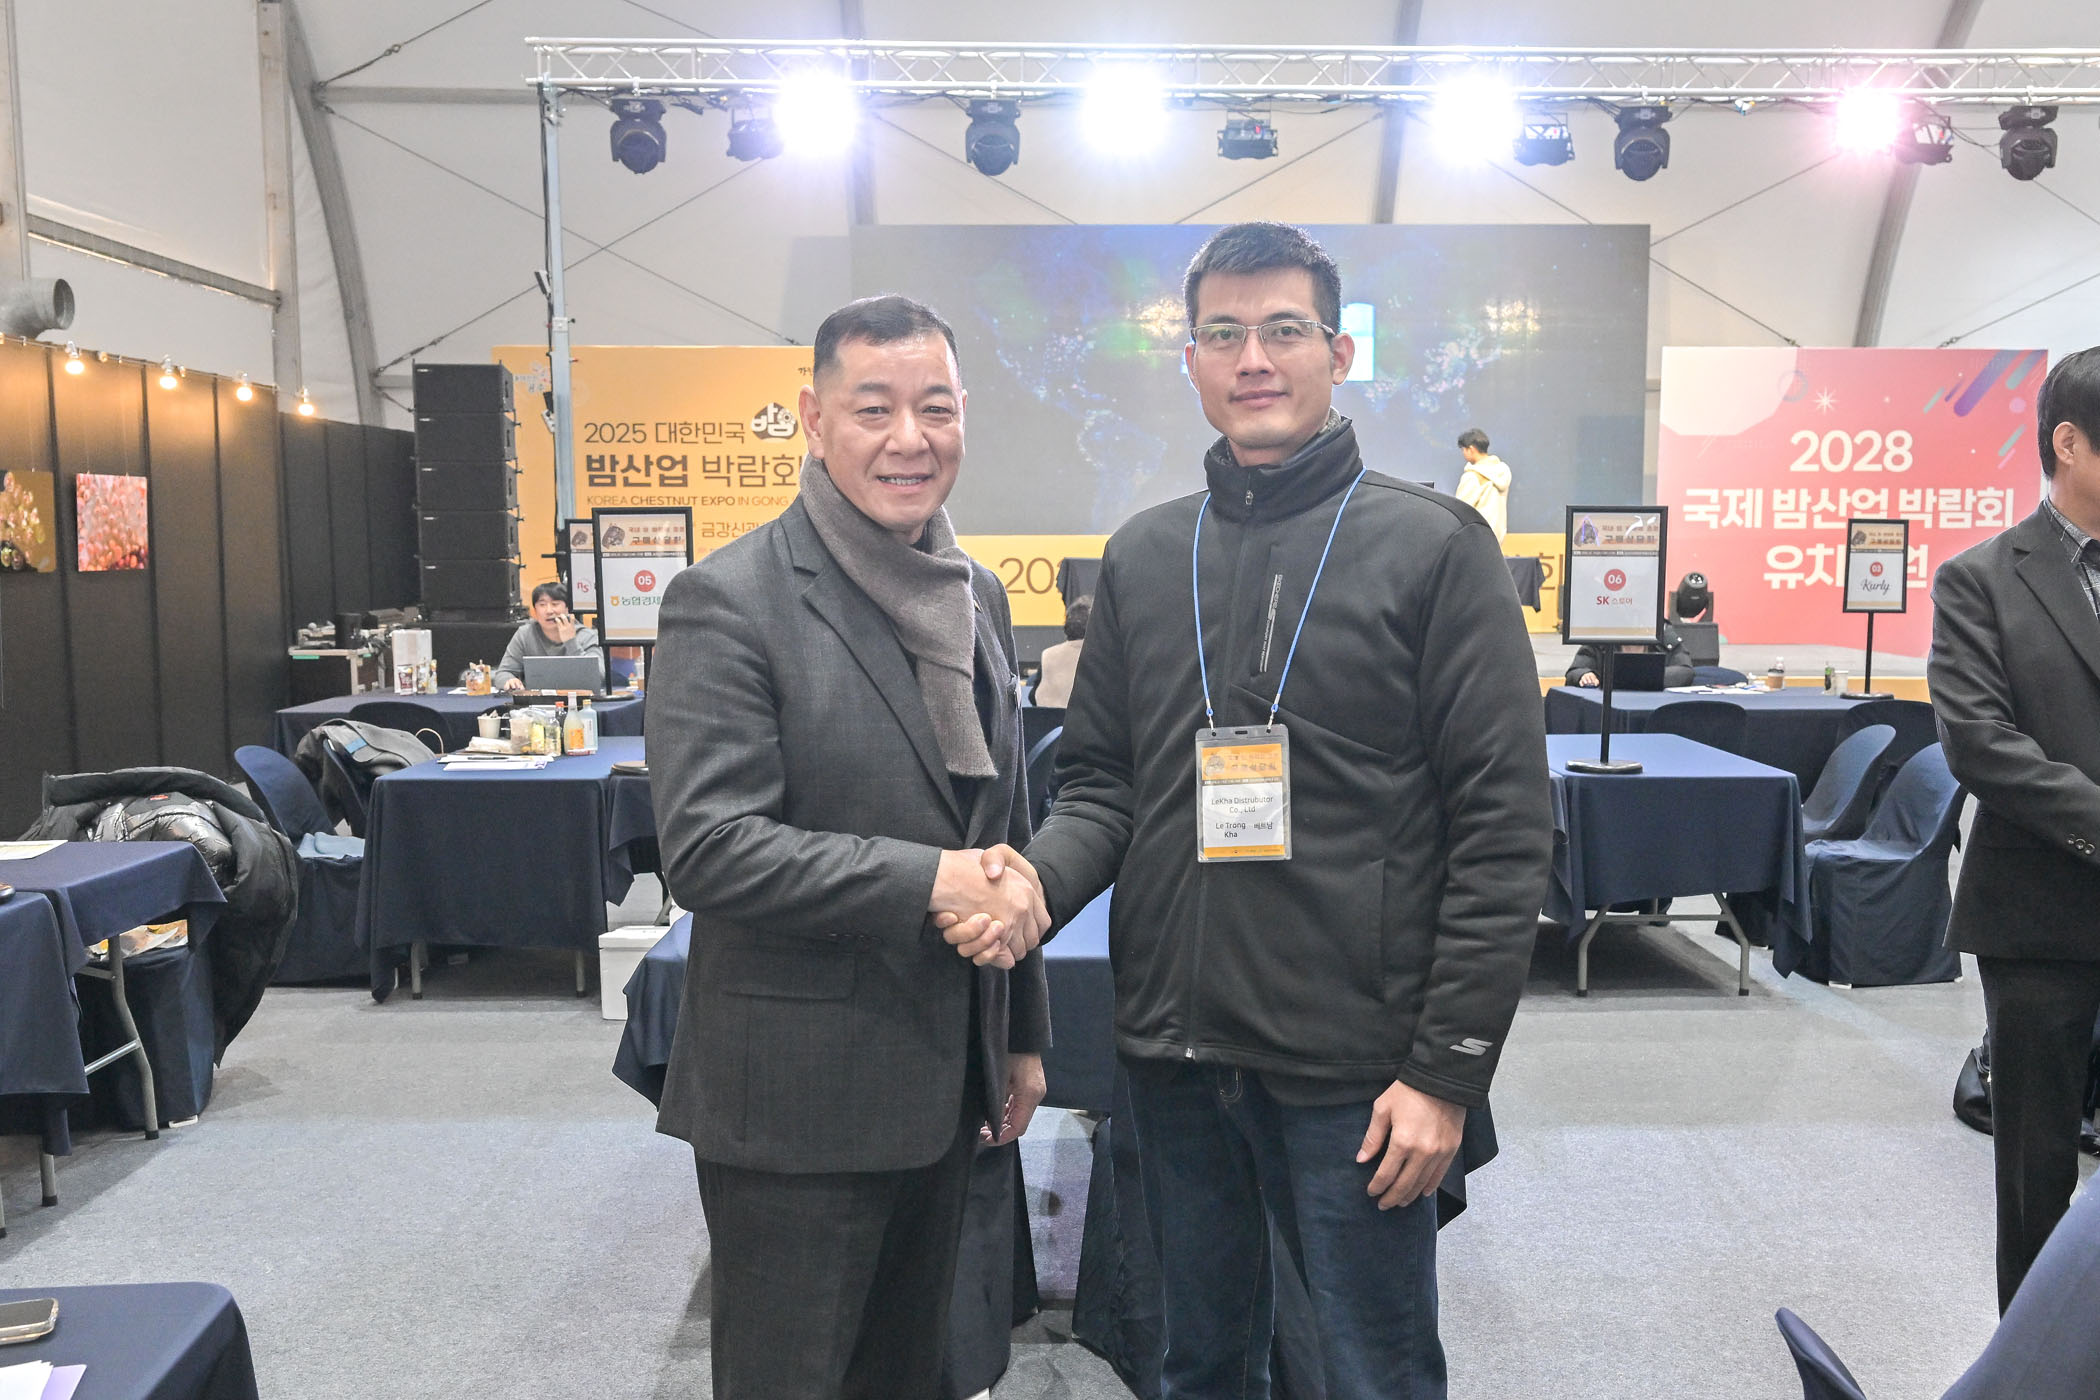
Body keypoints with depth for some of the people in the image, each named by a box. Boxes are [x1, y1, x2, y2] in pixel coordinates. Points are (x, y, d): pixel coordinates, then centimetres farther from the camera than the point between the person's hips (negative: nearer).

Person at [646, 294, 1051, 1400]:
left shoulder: (977, 597, 9)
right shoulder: (730, 601, -14)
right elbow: (706, 847, -22)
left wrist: (1021, 1033, 16)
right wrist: (931, 880, -24)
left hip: (947, 1089, 7)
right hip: (798, 1102, -6)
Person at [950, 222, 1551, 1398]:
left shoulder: (1432, 547, -6)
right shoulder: (1144, 558, 8)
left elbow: (1504, 826, -9)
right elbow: (1104, 784, 12)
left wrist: (1449, 1068, -12)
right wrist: (1038, 877, -10)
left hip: (1353, 1070, -4)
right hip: (1175, 1055, 4)